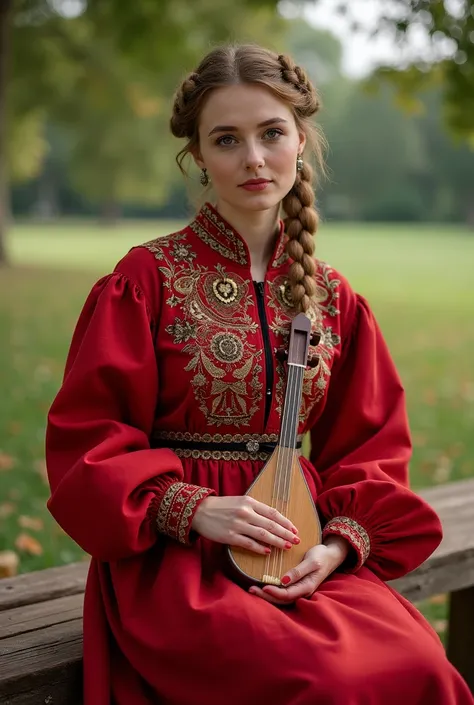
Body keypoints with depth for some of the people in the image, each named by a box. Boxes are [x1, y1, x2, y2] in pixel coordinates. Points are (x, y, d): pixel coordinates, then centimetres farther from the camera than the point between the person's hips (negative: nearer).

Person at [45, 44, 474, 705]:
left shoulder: (331, 296, 11)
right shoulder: (150, 277, -2)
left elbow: (370, 444, 13)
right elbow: (87, 434, -3)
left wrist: (340, 543, -6)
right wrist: (191, 508, -17)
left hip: (305, 550, 4)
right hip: (175, 552, -4)